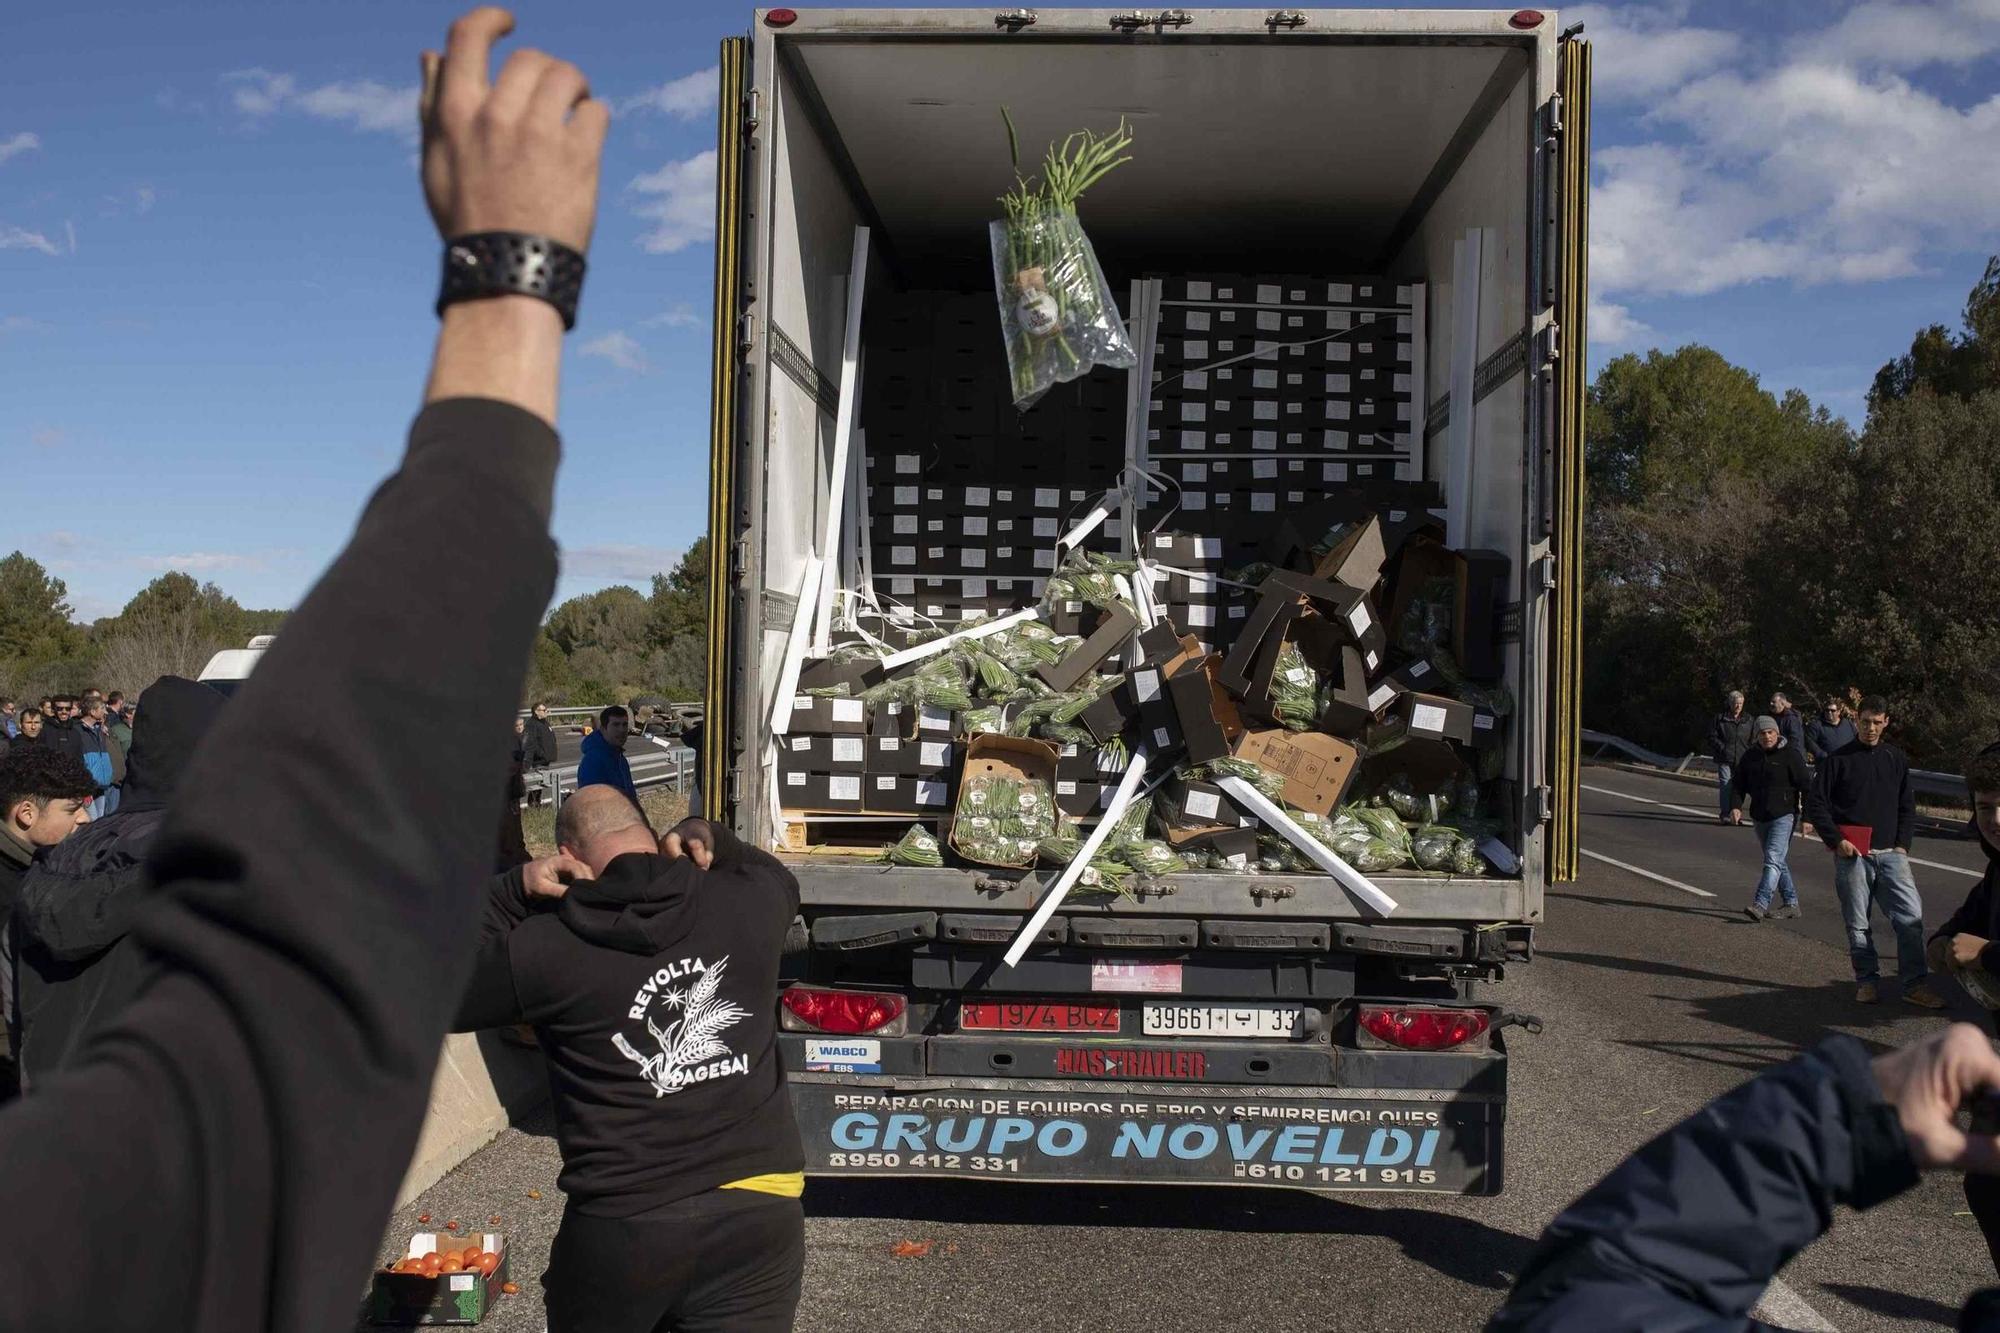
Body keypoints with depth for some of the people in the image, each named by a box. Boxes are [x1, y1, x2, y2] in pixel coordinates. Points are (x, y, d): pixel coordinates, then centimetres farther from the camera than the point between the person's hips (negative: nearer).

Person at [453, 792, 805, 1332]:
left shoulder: (548, 947, -10)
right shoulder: (747, 902, 0)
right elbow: (780, 880, 25)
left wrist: (513, 895, 2)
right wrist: (711, 839, 10)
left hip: (623, 1227, -1)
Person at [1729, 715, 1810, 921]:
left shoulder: (1790, 754, -7)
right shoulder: (1751, 756, 9)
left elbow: (1806, 784, -7)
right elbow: (1738, 784, 13)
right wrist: (1736, 806, -5)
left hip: (1784, 816, -6)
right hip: (1760, 817, 7)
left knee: (1773, 858, -17)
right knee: (1780, 862, 14)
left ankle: (1760, 904, -25)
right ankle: (1791, 903, 25)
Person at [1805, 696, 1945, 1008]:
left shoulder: (1895, 759, 11)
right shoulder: (1838, 759, 1)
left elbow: (1907, 805, 17)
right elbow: (1815, 803, 1)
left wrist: (1903, 844, 5)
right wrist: (1836, 840, -7)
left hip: (1890, 853, 2)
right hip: (1851, 854, -2)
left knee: (1911, 917, -8)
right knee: (1858, 924, 3)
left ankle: (1914, 983, -1)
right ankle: (1867, 981, 14)